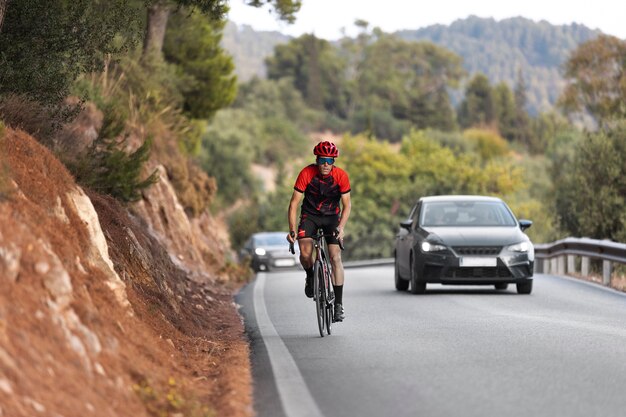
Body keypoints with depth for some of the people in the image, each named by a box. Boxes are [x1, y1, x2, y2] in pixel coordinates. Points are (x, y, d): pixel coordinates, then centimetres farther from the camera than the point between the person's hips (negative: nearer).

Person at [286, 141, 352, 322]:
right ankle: (310, 276, 11)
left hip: (332, 217, 0)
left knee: (335, 257, -14)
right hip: (310, 216, 0)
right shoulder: (306, 173, -21)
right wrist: (292, 229, -29)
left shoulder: (341, 176, -19)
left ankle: (339, 304, -9)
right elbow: (294, 203, -20)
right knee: (305, 253, -23)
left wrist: (341, 227, -31)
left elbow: (346, 205, -15)